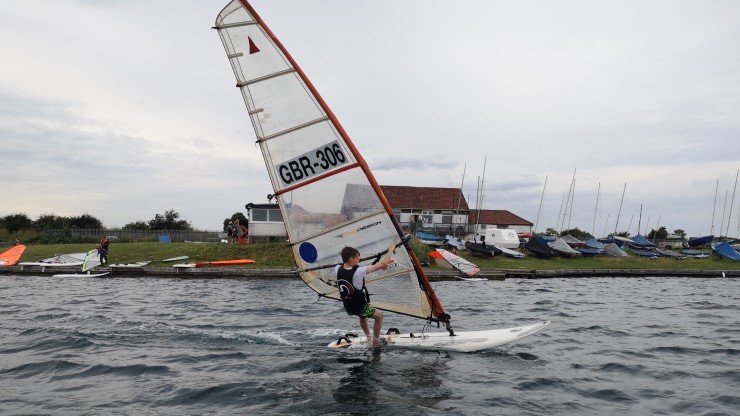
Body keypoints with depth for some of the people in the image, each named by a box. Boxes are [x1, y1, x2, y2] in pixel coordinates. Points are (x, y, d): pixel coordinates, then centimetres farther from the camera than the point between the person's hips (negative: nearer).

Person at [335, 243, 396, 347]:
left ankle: (369, 337, 48)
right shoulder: (359, 271, -29)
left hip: (348, 307, 6)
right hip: (360, 307, -6)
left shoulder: (338, 269, -13)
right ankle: (376, 341, 31)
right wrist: (391, 249, -11)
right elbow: (383, 264, -24)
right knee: (379, 315, 21)